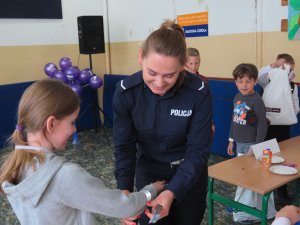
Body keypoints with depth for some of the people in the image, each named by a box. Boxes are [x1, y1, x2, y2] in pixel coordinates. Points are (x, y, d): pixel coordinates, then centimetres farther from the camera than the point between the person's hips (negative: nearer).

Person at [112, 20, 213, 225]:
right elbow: (124, 146, -14)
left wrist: (171, 192, -34)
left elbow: (198, 151, -22)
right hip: (148, 172, 1)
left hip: (189, 175, -1)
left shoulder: (199, 93, -25)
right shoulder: (126, 91, -20)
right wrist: (125, 189, -29)